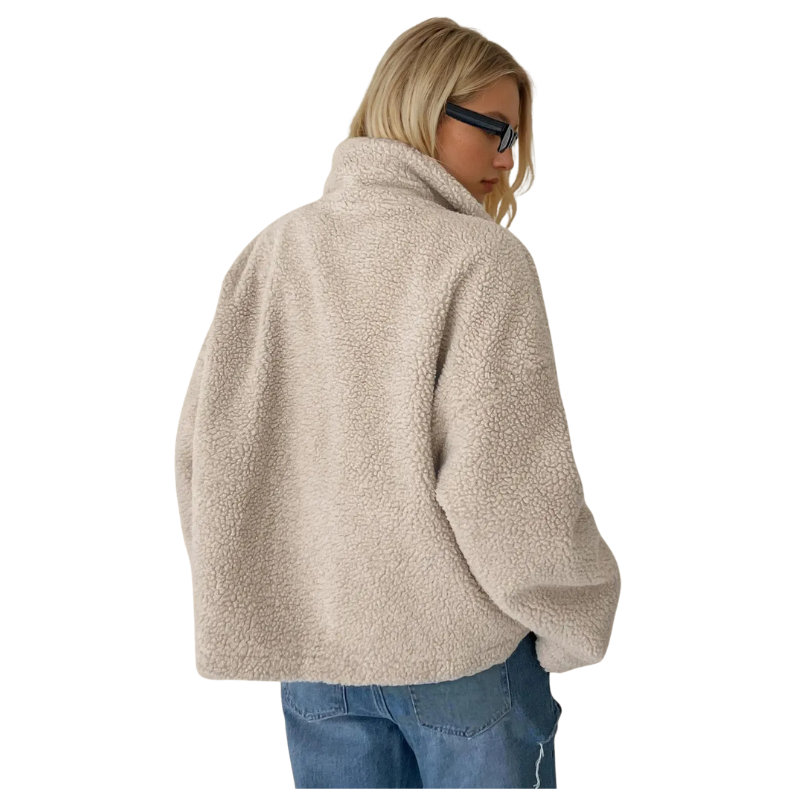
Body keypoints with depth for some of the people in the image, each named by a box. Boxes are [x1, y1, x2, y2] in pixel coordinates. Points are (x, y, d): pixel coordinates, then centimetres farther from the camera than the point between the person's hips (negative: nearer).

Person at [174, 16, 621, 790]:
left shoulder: (270, 252, 0)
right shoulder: (481, 259, -16)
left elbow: (207, 445, 1)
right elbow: (505, 482, -19)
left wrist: (247, 591, 13)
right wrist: (574, 620, -3)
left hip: (307, 645, 5)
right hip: (458, 648, -4)